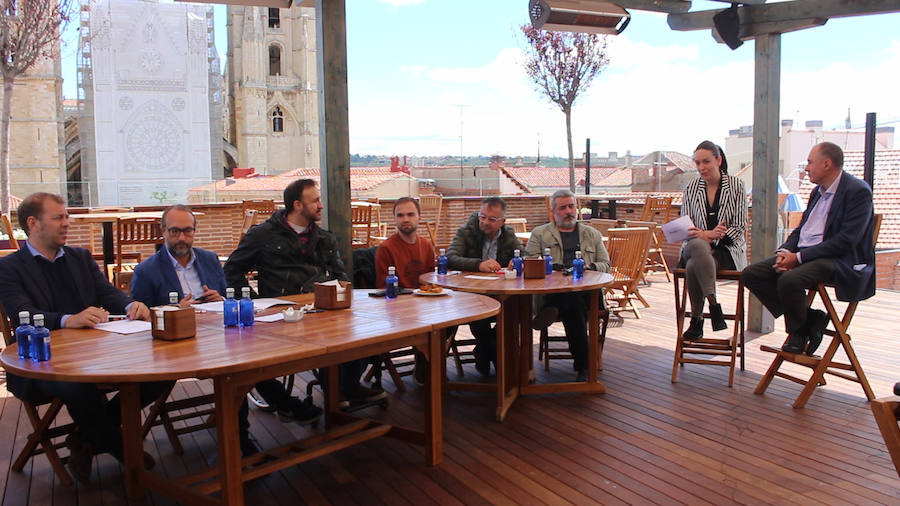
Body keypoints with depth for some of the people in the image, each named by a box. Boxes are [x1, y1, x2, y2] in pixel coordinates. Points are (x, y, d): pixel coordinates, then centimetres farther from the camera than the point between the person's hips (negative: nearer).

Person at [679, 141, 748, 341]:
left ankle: (696, 320, -20)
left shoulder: (736, 186, 4)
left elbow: (740, 227, -1)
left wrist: (707, 235, -16)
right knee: (698, 245, -36)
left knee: (693, 266, -34)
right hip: (695, 247, 2)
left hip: (726, 251, -2)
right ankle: (713, 304, -29)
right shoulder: (690, 189, 10)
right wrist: (709, 235, -16)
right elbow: (685, 228, 6)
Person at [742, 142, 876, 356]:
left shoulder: (858, 191, -11)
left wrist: (799, 257, -20)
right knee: (751, 274, -9)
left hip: (840, 260, -9)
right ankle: (809, 318, -3)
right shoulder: (818, 190, 17)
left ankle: (799, 331, -5)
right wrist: (785, 252, -3)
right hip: (803, 255, 9)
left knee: (789, 280, -35)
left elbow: (846, 241, -19)